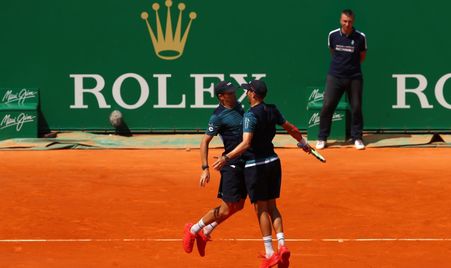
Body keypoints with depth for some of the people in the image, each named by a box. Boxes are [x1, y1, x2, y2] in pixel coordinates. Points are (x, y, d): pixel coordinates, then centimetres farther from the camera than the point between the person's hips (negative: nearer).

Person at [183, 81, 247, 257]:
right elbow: (205, 142, -15)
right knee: (226, 209, -6)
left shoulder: (237, 106, 8)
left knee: (238, 205, 13)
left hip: (245, 163, 8)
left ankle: (205, 232, 26)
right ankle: (193, 230, 11)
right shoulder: (218, 117, -16)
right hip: (232, 165, -8)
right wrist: (205, 168, -21)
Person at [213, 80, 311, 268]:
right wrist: (303, 143, 34)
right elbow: (290, 128, 16)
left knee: (261, 209, 1)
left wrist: (226, 158, -32)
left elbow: (246, 144, -28)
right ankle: (282, 246, 3)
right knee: (272, 206, 15)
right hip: (273, 161, 7)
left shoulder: (251, 115, -18)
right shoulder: (272, 110, 3)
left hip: (255, 165, -7)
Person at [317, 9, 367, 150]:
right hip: (335, 76, 0)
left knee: (356, 108, 1)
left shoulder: (360, 37, -6)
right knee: (327, 106, -5)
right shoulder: (332, 35, -2)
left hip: (354, 78, 0)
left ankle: (357, 137, 16)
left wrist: (352, 65, 11)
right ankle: (322, 138, 6)